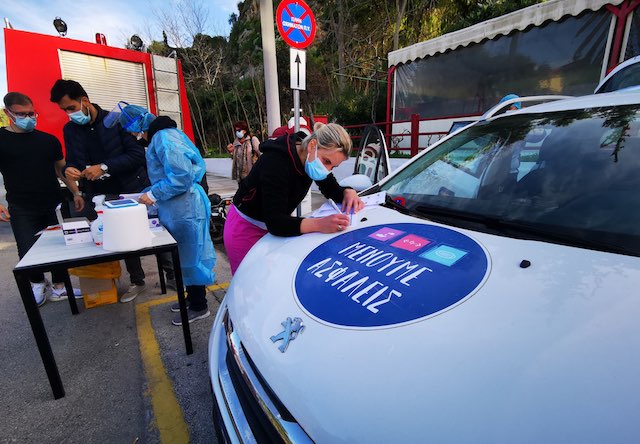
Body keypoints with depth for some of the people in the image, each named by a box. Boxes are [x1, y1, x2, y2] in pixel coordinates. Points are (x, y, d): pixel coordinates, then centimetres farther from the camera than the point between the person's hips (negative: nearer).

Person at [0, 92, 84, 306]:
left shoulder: (48, 140, 9)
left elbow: (61, 169, 15)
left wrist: (76, 193, 7)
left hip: (53, 206, 2)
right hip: (21, 211, -2)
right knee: (29, 252, -2)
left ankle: (59, 288, 20)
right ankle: (37, 283, 27)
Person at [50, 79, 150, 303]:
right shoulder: (70, 129, 8)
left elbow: (137, 153, -13)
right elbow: (72, 160, 12)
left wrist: (105, 167, -20)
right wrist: (69, 169, -12)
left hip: (133, 190, -4)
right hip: (102, 197, 5)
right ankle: (137, 281, 26)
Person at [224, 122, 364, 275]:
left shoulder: (309, 159, -10)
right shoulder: (276, 161, -32)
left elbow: (333, 190, 3)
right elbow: (274, 222, -38)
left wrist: (348, 192, -20)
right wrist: (319, 224, -50)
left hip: (276, 226, 6)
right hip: (246, 229, -6)